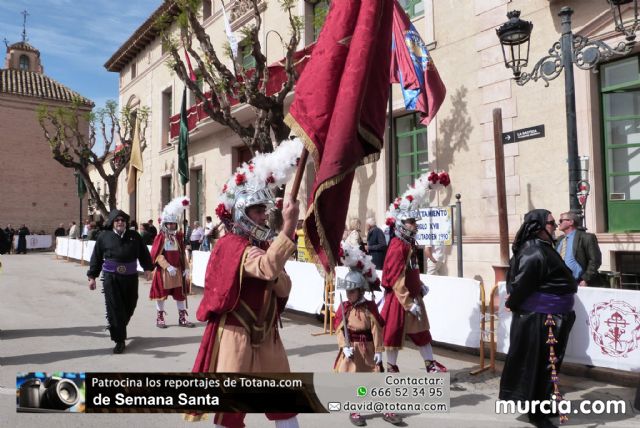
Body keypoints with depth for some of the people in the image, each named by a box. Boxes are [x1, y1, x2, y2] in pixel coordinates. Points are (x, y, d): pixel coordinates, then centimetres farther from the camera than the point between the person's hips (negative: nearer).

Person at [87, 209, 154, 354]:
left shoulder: (134, 236, 5)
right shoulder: (104, 236, 0)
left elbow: (143, 253, 11)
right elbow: (96, 258, 4)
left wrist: (148, 268, 4)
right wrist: (92, 276, 3)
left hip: (130, 277, 3)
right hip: (111, 278, -2)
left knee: (129, 307, 12)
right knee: (115, 309, -5)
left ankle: (118, 330, 39)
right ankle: (119, 340, 3)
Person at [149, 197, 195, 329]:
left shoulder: (178, 237, 7)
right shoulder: (160, 237, -7)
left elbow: (182, 254, 9)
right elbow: (157, 255, -13)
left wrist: (186, 268, 1)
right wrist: (168, 267, -21)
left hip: (178, 270, 5)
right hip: (163, 271, -4)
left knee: (180, 293, 7)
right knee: (161, 294, 5)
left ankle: (182, 318, 15)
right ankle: (160, 318, 17)